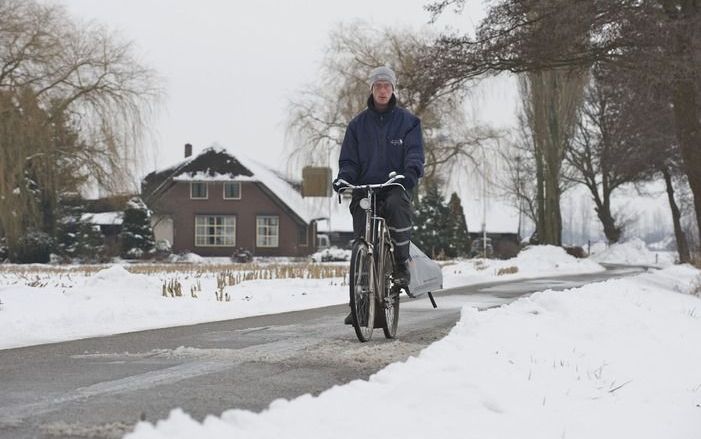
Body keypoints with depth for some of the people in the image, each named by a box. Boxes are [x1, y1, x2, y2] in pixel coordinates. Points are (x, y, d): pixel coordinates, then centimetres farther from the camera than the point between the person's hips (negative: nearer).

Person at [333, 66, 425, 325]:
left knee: (396, 205, -38)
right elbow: (349, 159, 13)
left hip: (396, 186, -2)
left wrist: (411, 172, -24)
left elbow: (415, 152, -2)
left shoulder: (407, 121, 10)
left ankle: (402, 263, -22)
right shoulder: (358, 124, 15)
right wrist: (343, 178, -9)